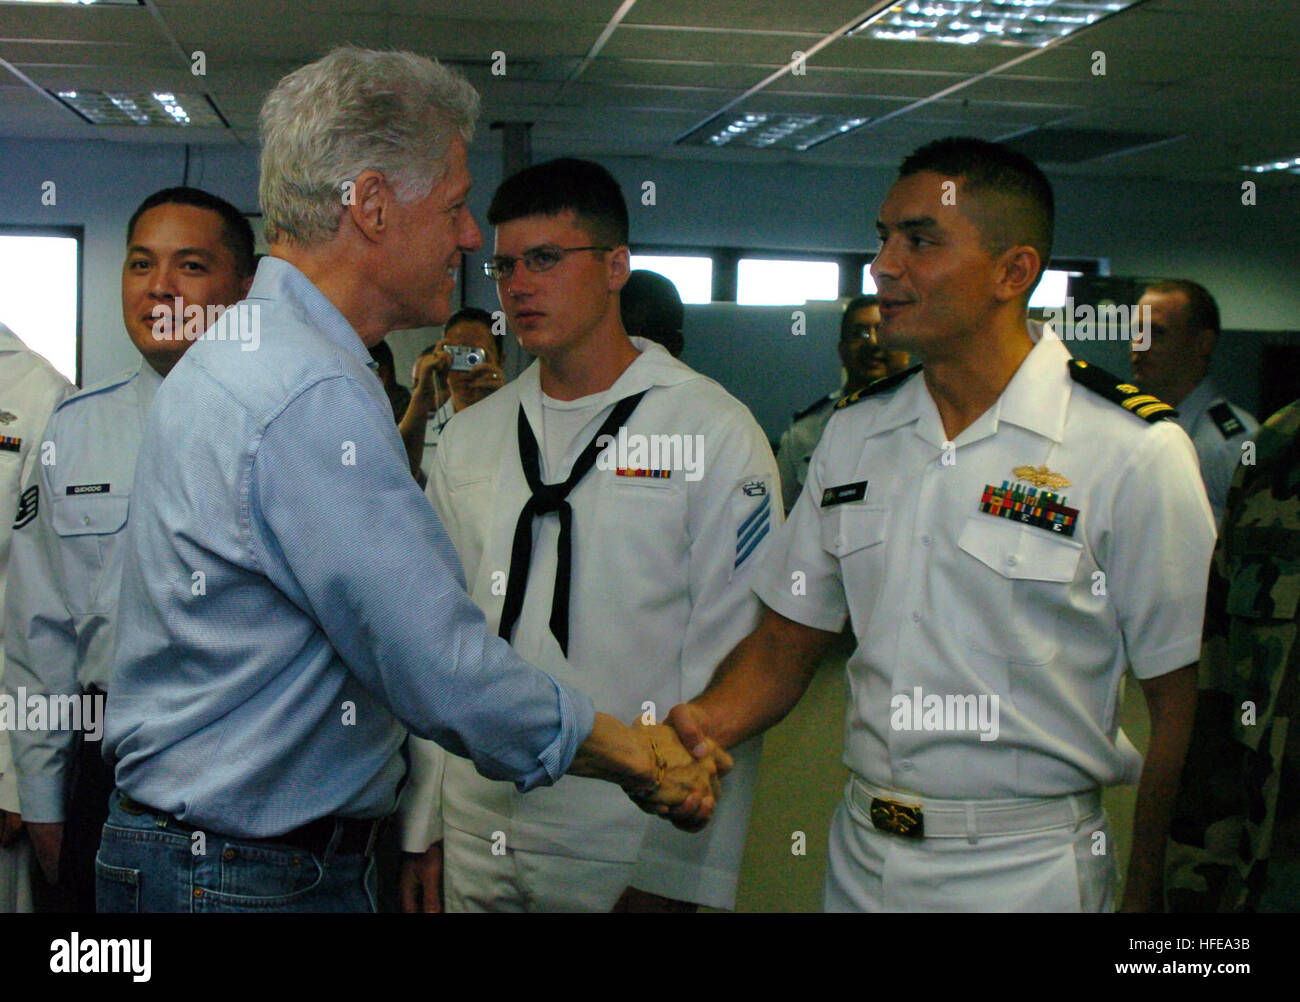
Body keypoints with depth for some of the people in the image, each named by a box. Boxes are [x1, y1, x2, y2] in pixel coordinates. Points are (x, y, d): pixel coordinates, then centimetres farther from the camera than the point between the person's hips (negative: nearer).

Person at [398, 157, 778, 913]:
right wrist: (421, 828, 6)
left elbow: (727, 666, -10)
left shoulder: (716, 432, -6)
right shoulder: (470, 438, 8)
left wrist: (676, 875, -13)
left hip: (625, 853, -4)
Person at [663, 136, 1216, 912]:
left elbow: (1177, 702, -9)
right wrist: (701, 725, -9)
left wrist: (1144, 897, -11)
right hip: (861, 856, 5)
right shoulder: (855, 434, 4)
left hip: (1027, 871, -4)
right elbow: (790, 637, 9)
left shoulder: (1134, 452, -12)